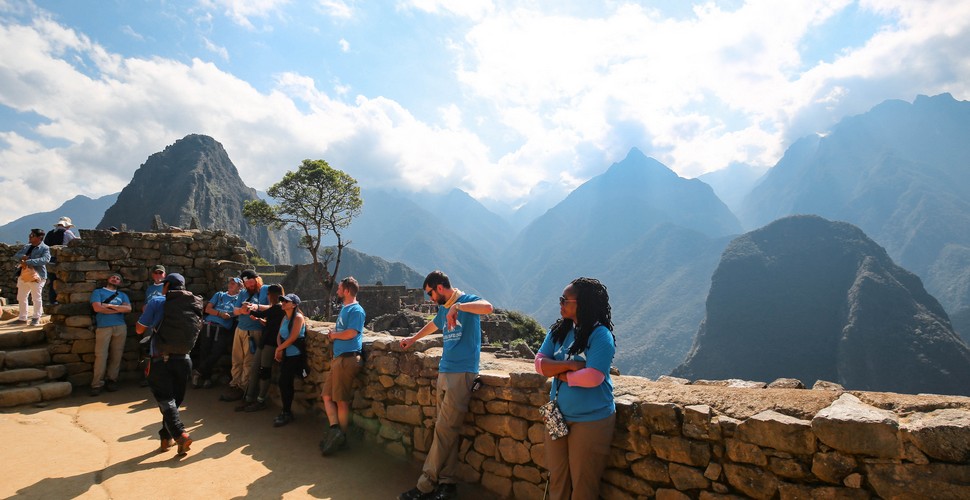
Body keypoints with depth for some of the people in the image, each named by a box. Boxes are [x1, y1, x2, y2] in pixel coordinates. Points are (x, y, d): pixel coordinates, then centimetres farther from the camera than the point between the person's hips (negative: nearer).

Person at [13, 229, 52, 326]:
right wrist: (22, 256, -9)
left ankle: (36, 318, 9)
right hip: (23, 276, 8)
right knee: (21, 297, 15)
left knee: (36, 298, -2)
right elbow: (15, 256, 15)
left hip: (36, 276, -8)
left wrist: (28, 262, -29)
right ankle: (22, 318, 26)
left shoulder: (45, 248, -8)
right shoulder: (26, 247, 15)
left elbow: (45, 259, -24)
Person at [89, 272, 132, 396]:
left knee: (117, 355, 1)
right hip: (103, 327, -3)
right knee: (101, 355, -8)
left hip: (120, 327, 3)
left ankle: (112, 380, 8)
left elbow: (128, 308, 3)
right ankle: (97, 384, -4)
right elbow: (97, 308, -4)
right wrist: (119, 309, 0)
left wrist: (110, 305, -5)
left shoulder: (122, 295, 20)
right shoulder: (98, 292, 13)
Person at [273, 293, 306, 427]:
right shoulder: (285, 318, 13)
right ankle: (286, 411, 21)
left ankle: (286, 413, 4)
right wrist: (280, 349, -8)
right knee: (285, 383, 10)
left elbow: (292, 338, -18)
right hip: (285, 355, 8)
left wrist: (278, 349, -9)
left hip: (295, 356, -8)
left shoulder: (298, 318, -13)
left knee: (284, 383, -7)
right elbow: (280, 336, 10)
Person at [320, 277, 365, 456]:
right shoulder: (344, 308, 19)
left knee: (341, 400, -3)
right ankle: (335, 429, 8)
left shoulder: (356, 310, -12)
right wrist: (333, 334, 7)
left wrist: (334, 335, -6)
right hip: (338, 358, 10)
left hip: (347, 359, -10)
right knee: (327, 395, 8)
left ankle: (341, 437, 5)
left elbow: (351, 333, -23)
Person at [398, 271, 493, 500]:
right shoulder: (443, 309, 18)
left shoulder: (466, 300, -6)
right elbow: (433, 325, 40)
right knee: (446, 430, 9)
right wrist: (412, 339, 53)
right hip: (444, 373, 8)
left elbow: (488, 307, -27)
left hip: (462, 373, -8)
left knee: (444, 429, -5)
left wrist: (458, 306, -33)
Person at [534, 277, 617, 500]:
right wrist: (570, 365, -21)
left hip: (591, 420, -6)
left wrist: (560, 373, -13)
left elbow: (592, 377, -27)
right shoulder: (558, 331, 2)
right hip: (558, 416, 6)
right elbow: (540, 363, -6)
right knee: (557, 478, 18)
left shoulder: (600, 335, -18)